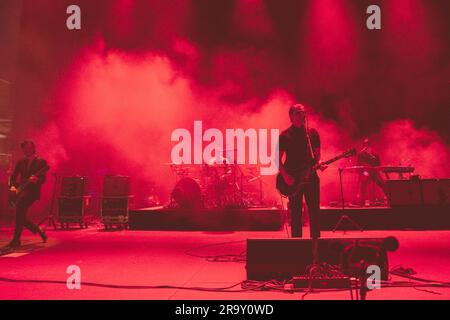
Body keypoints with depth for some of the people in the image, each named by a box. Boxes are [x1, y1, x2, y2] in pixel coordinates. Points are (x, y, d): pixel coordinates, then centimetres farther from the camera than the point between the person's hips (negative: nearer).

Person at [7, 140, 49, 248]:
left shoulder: (41, 162, 1)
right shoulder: (21, 161, 16)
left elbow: (43, 179, -6)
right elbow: (13, 176, 14)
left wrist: (36, 179, -27)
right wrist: (12, 186, -5)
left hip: (32, 191, -6)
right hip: (21, 191, 6)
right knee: (21, 217, 2)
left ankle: (16, 240, -24)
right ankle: (39, 231, 28)